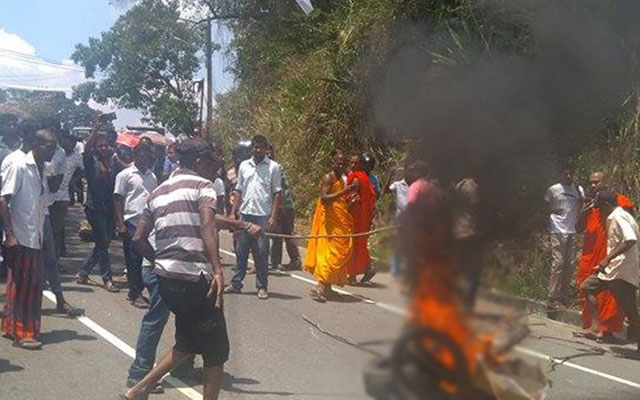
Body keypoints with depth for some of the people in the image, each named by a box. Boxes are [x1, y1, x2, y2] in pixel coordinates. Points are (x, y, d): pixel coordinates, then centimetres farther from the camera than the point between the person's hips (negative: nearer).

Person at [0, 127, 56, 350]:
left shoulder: (42, 170, 11)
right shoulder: (19, 167, -12)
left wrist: (43, 234, 15)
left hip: (36, 238, 8)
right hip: (20, 238, -8)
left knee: (33, 285, 12)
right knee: (21, 285, -1)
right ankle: (22, 333, 8)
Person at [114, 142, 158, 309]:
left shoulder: (152, 177, 15)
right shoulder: (125, 175, -1)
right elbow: (117, 201, -3)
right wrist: (121, 224, -10)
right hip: (132, 223, -5)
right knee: (133, 260, -1)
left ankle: (136, 291, 17)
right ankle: (135, 295, 5)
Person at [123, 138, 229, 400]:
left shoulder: (159, 191, 17)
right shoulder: (201, 185, -3)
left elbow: (138, 238, 15)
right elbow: (207, 226, -22)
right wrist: (217, 269, -31)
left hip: (165, 278, 8)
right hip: (194, 277, -8)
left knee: (189, 342, 24)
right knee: (215, 351, 5)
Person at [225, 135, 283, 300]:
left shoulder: (273, 167, 0)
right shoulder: (244, 166, 11)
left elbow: (277, 193, -3)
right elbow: (239, 191, 14)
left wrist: (273, 217, -10)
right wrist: (233, 213, 7)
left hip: (263, 215, -3)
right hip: (245, 214, 3)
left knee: (262, 252, 0)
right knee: (241, 250, 6)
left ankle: (262, 287, 8)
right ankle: (236, 283, 13)